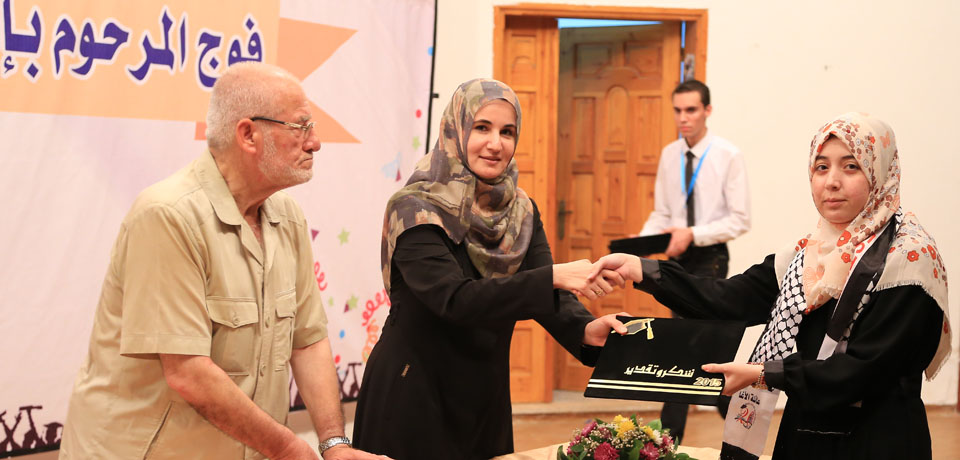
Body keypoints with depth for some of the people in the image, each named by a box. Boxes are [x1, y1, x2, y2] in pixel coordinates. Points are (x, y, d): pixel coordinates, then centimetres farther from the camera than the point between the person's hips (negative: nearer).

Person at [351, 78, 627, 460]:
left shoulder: (521, 212, 3)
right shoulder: (415, 211, -16)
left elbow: (547, 296, -7)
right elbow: (455, 299, -29)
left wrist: (584, 329, -28)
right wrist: (553, 275, -37)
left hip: (487, 396, 6)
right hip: (414, 396, -6)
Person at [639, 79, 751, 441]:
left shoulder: (728, 155, -10)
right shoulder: (669, 155, 5)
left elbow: (740, 220, -12)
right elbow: (661, 214, 11)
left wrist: (693, 234, -22)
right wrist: (643, 239, -9)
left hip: (709, 258, -6)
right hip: (679, 258, 6)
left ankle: (670, 436, -3)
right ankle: (735, 416, 25)